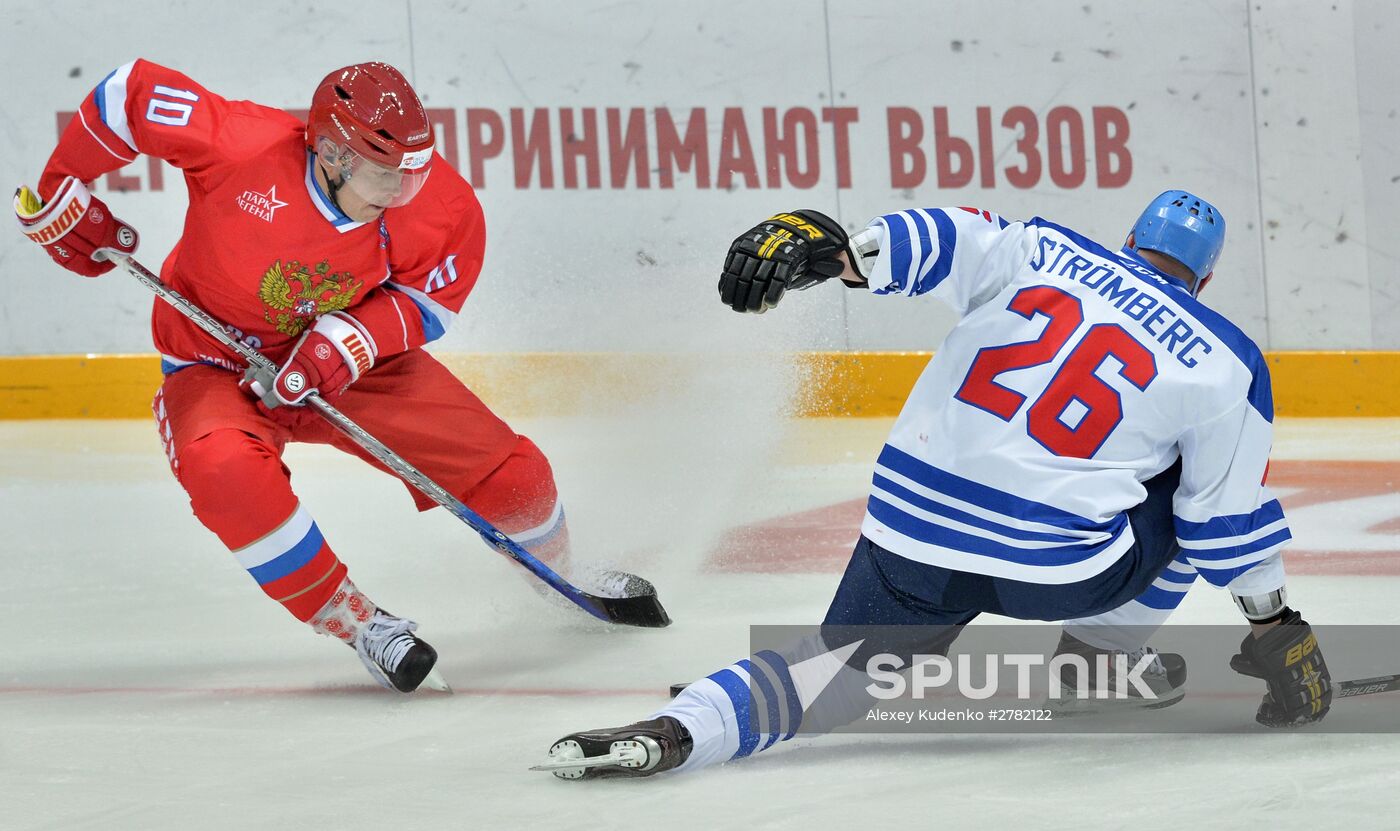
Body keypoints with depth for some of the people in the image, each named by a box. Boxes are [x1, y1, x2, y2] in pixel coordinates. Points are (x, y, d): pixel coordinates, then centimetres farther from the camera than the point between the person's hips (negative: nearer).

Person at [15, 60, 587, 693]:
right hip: (217, 366, -3)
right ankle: (358, 625, -19)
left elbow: (429, 302, -6)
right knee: (226, 469, -37)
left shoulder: (444, 207, -22)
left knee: (509, 472, -5)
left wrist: (352, 339, -26)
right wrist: (60, 195, -12)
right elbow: (131, 92, -22)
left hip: (358, 362, 3)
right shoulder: (243, 146, -33)